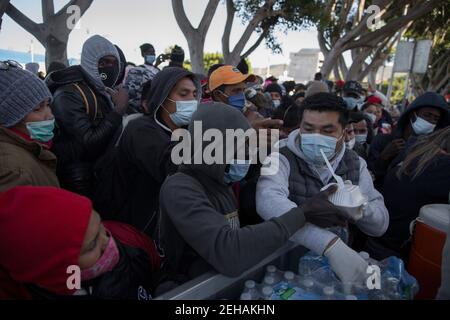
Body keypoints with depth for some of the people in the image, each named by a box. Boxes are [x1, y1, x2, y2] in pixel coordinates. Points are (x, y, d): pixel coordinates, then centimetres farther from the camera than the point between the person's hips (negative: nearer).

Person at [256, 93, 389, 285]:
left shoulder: (355, 164, 4)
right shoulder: (281, 159, -12)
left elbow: (380, 225, 3)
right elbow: (269, 202, -33)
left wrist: (359, 206, -18)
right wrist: (331, 245, -42)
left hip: (341, 252, 4)